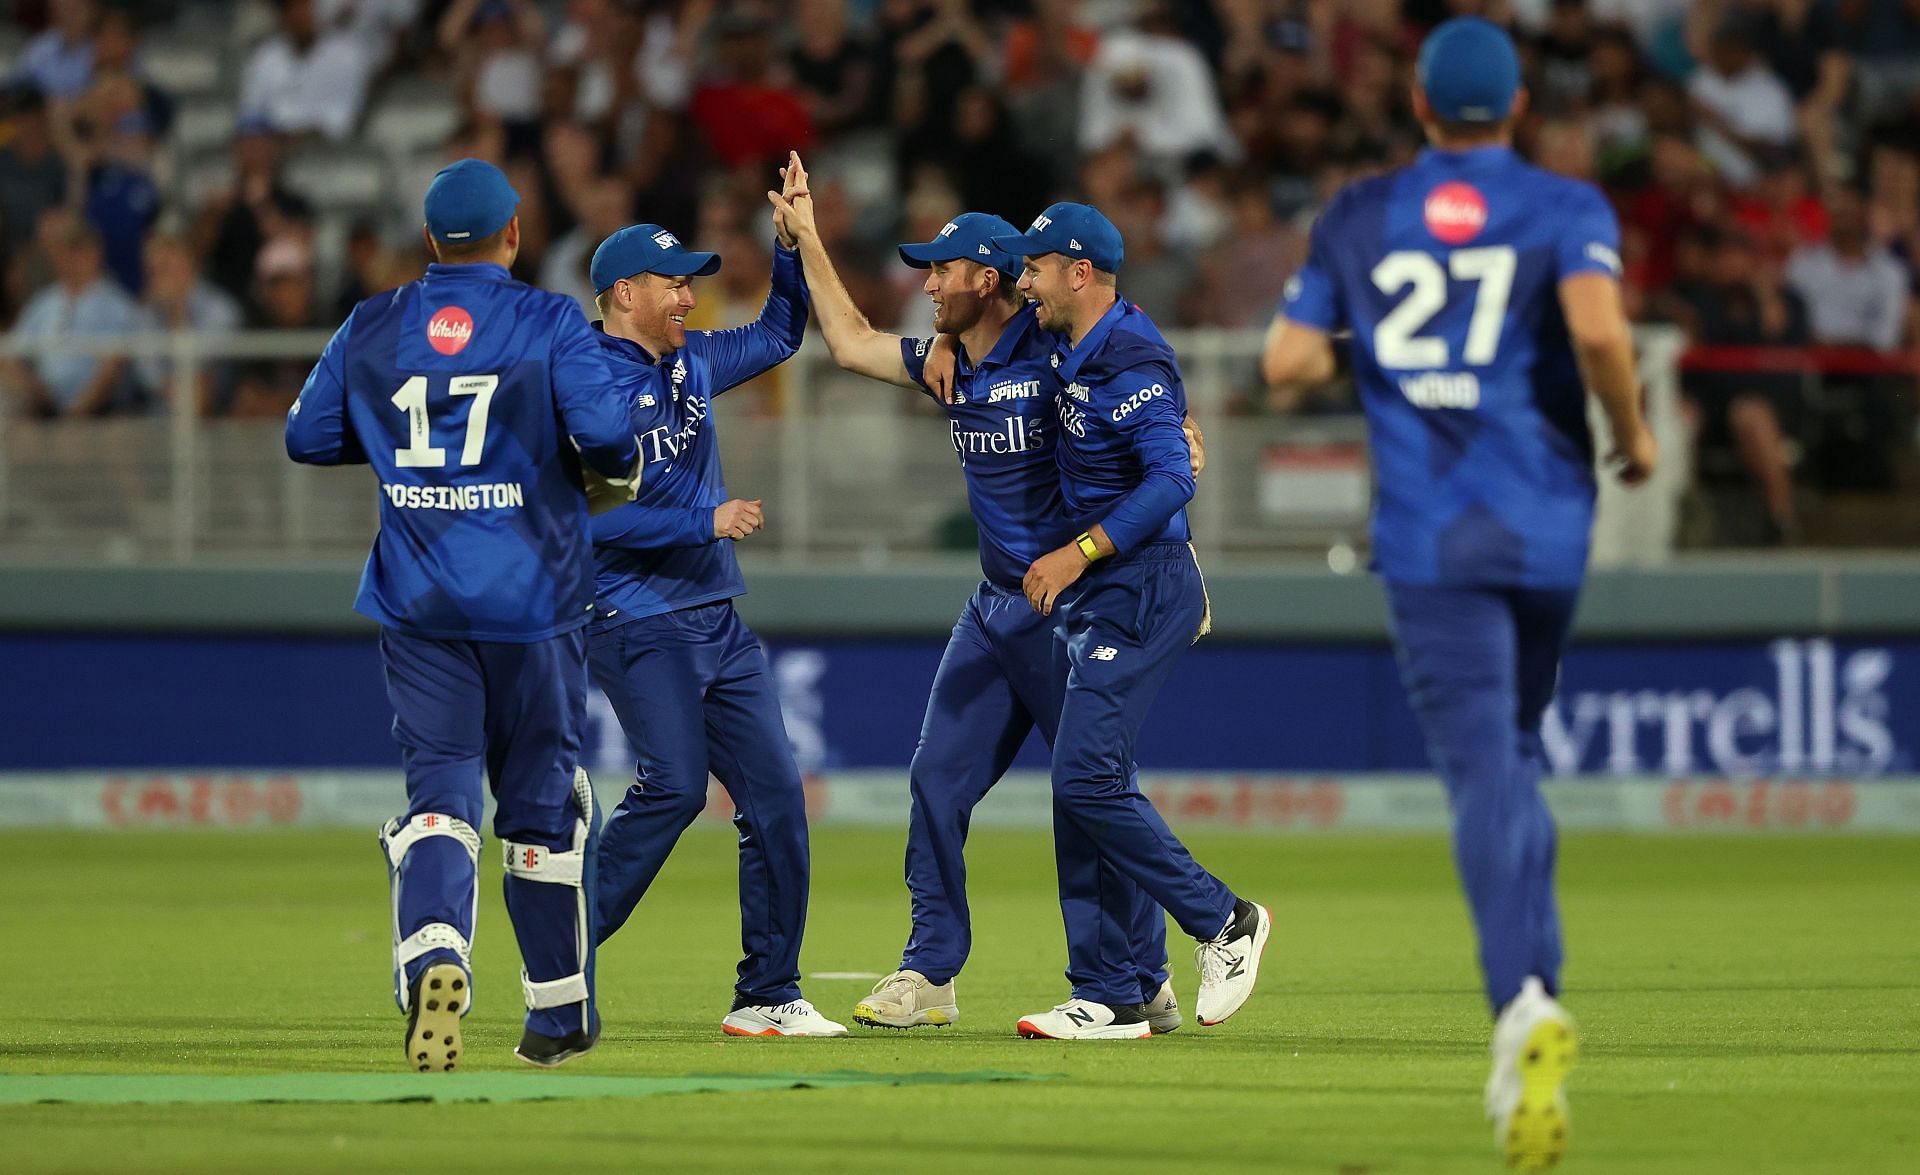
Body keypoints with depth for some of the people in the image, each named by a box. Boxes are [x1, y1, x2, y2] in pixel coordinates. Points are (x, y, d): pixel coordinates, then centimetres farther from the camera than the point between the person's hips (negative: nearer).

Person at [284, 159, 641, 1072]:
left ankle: (433, 958, -31)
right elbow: (605, 430, -17)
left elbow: (307, 436, 9)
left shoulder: (371, 328, 4)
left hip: (418, 609, 1)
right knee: (542, 801, 11)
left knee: (440, 791, -1)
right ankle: (559, 1013, 21)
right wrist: (618, 472, 5)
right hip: (531, 599, -1)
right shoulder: (550, 324, -5)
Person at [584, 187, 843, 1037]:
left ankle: (768, 997, 7)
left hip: (717, 619, 8)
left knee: (774, 792, 2)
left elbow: (778, 336, 30)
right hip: (639, 622, -8)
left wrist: (793, 247, 17)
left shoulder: (692, 362, 14)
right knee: (675, 785, -20)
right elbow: (597, 516, -19)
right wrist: (707, 523, -18)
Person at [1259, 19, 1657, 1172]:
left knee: (1486, 768, -11)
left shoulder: (1359, 217, 8)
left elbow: (1288, 360, 5)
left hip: (1430, 540, -1)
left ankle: (1525, 999, -35)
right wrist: (1633, 428, -1)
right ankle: (1529, 1013, 18)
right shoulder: (1566, 208, 1)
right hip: (1547, 524, 1)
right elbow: (1597, 327, -18)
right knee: (1514, 753, 21)